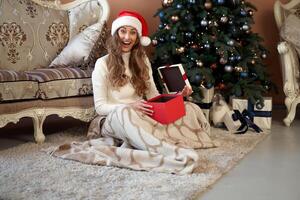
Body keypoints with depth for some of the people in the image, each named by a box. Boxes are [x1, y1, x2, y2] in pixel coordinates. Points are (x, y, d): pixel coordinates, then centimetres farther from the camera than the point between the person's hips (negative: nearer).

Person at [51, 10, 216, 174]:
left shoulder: (142, 60, 10)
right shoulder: (103, 64, -5)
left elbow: (153, 95, 8)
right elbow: (100, 107, -9)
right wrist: (130, 107, -24)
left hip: (141, 117, 5)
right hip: (113, 119, -5)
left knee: (191, 108, -13)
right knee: (124, 113, -42)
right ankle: (173, 154, -53)